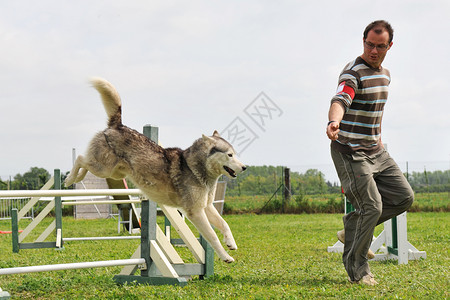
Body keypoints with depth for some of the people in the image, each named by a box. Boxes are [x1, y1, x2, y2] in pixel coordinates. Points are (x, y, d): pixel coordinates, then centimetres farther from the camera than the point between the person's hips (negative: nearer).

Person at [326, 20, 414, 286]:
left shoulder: (385, 75, 12)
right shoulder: (353, 73, -17)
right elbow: (340, 100, -37)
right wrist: (333, 122, -57)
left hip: (376, 152, 8)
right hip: (350, 151, -8)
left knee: (404, 197, 4)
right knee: (371, 207, -14)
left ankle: (354, 228, 16)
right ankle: (357, 270, 0)